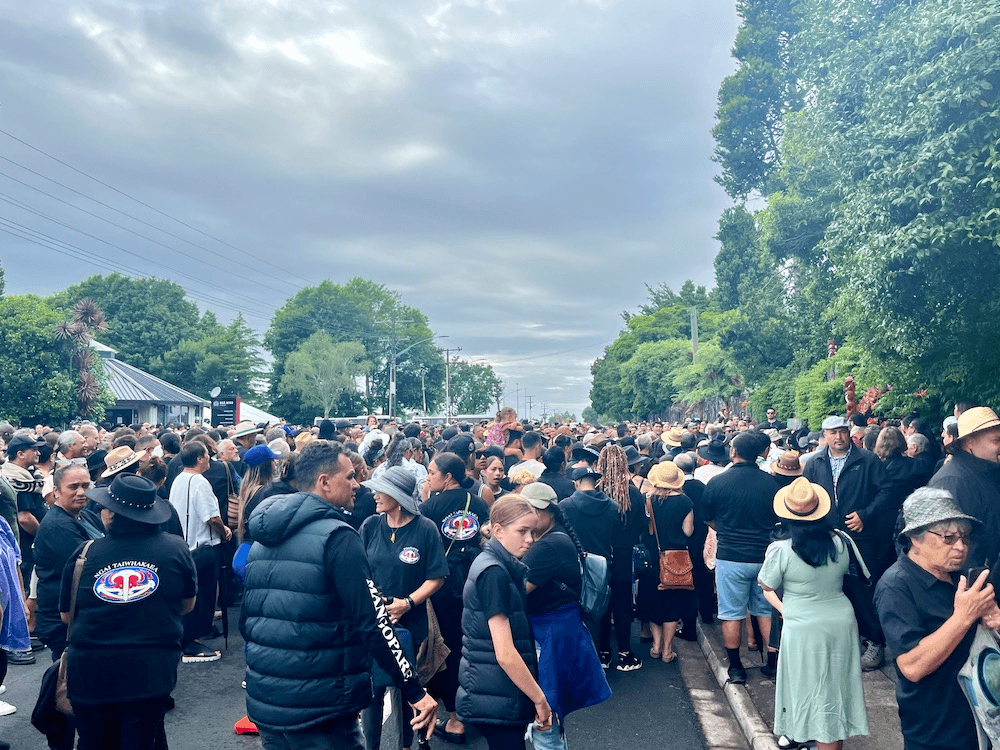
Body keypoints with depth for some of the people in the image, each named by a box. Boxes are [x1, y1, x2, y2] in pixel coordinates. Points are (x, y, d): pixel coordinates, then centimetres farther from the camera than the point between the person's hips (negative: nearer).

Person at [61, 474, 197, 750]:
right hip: (151, 671, -1)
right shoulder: (176, 548, -7)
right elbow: (187, 605, 6)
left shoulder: (84, 554, -8)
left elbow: (67, 615, 5)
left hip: (90, 671, 1)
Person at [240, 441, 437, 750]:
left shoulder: (263, 538, 7)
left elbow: (245, 620, 15)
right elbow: (371, 622, -21)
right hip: (318, 711, -7)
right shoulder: (336, 536, -16)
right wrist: (414, 691, -17)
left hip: (263, 701, 7)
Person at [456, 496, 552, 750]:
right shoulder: (494, 573, -20)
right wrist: (539, 698, -15)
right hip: (496, 698, -9)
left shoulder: (505, 568, 9)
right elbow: (504, 653, -22)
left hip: (504, 695, 9)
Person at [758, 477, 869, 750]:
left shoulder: (780, 549, -18)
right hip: (842, 622, 4)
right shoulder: (839, 542, -6)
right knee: (836, 687, 17)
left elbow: (767, 586, -5)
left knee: (811, 689, 13)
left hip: (804, 628, -4)